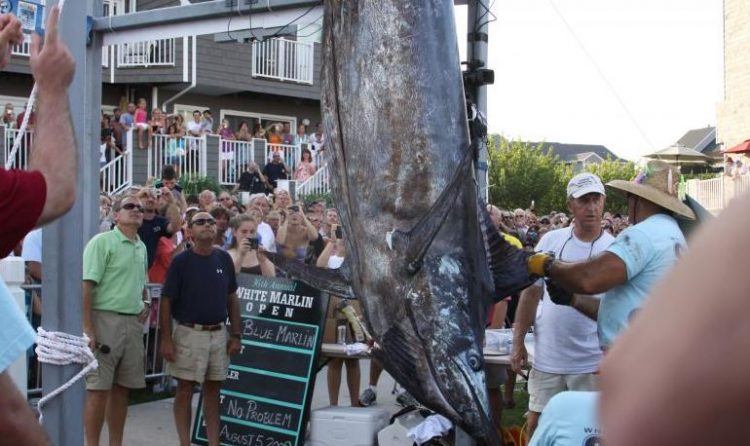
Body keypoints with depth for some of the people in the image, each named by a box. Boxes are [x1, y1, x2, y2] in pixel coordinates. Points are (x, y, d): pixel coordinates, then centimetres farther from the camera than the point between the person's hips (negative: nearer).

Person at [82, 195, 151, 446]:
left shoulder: (141, 247, 16)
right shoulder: (102, 242, -7)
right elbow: (86, 286, -13)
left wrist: (145, 303, 10)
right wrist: (88, 329, -19)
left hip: (133, 322, 7)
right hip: (106, 319, -7)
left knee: (122, 389, 11)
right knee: (99, 389, -4)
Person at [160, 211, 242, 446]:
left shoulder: (224, 259, 6)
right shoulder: (181, 261, -5)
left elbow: (232, 299, 12)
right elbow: (166, 302, -6)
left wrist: (236, 335, 7)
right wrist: (167, 339, -11)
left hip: (219, 334, 4)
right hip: (188, 333, -4)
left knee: (212, 391, 10)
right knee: (185, 390, 1)